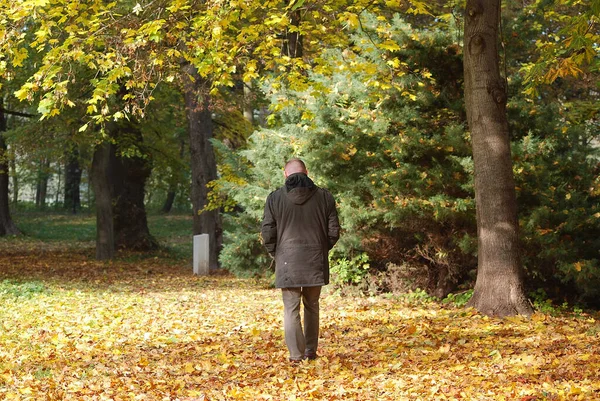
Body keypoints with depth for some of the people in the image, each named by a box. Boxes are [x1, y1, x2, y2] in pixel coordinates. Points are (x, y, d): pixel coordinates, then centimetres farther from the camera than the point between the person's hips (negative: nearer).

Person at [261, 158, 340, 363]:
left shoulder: (275, 198, -2)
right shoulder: (324, 196, 2)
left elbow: (267, 233, -3)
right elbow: (334, 230, 3)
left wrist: (275, 253, 12)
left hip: (287, 262, -2)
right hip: (316, 261, 2)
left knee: (291, 308, 1)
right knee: (311, 306, 15)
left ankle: (296, 354, -3)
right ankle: (311, 350, 19)